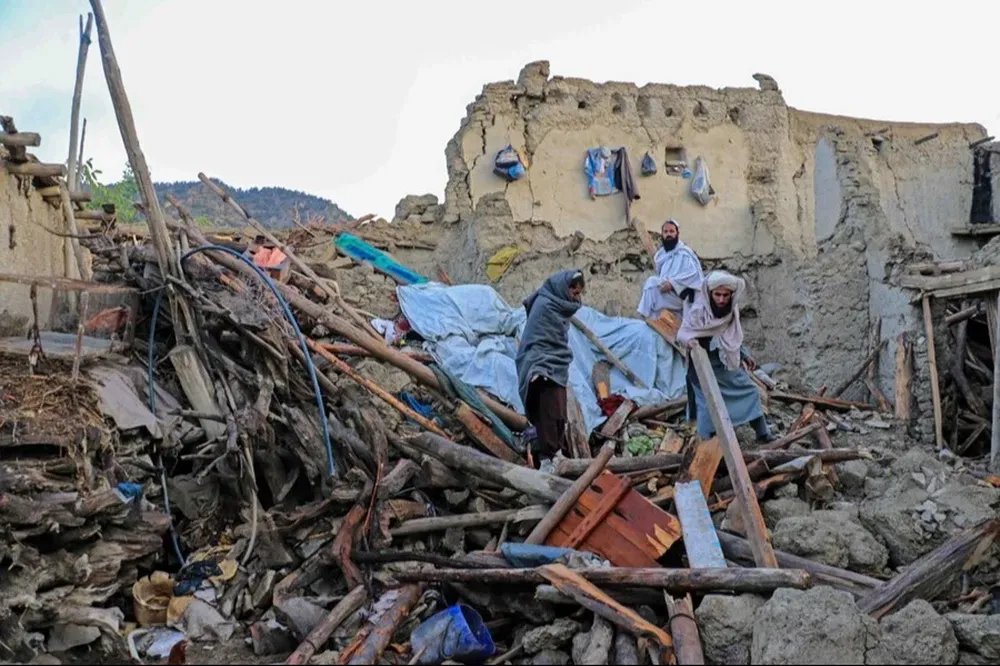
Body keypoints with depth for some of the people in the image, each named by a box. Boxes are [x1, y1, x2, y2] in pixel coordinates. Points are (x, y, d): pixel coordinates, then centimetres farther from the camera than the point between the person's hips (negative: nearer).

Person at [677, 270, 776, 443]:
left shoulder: (732, 310, -3)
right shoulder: (698, 311, -22)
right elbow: (682, 332, -16)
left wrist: (745, 354, 18)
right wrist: (690, 339, -39)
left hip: (727, 363, 7)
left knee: (749, 390, 12)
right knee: (709, 402, -4)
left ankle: (762, 432, 27)